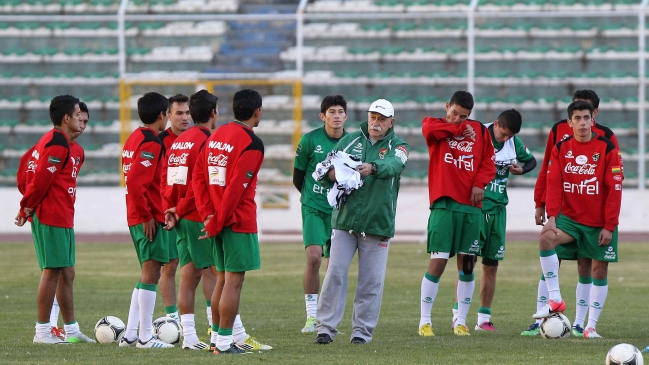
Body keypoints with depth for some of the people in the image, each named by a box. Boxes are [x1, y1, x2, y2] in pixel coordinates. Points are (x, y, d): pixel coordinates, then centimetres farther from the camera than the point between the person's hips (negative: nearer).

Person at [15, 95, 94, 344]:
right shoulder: (58, 144, -15)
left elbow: (26, 176, 18)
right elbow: (41, 179, -21)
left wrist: (27, 207, 12)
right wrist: (28, 208, -11)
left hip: (62, 218, 10)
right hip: (52, 218, -10)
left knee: (66, 273, 13)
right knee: (52, 271, -7)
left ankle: (71, 330, 18)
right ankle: (42, 331, -4)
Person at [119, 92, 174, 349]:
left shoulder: (134, 138, 15)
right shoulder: (151, 143, -15)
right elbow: (135, 182, -24)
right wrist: (147, 216, -18)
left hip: (137, 218, 10)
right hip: (149, 219, -10)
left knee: (147, 275, 15)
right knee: (151, 274, -7)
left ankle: (130, 334, 15)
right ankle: (145, 337, -6)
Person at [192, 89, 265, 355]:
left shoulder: (216, 136, 10)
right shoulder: (251, 143, -14)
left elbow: (197, 176, 8)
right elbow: (236, 188, -19)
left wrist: (208, 214, 2)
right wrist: (216, 223, -13)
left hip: (217, 221, 8)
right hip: (239, 221, -8)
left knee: (222, 279, 17)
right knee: (234, 281, -4)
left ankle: (216, 336, 22)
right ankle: (224, 343, -4)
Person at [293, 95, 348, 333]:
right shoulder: (310, 140, -4)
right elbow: (298, 177, 6)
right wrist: (311, 197, 8)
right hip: (313, 209, -3)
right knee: (313, 256, -17)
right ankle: (312, 315, -10)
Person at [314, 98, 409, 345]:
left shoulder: (397, 146, 4)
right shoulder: (350, 141, 11)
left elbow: (394, 165, -20)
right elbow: (327, 170, 7)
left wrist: (373, 167, -41)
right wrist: (333, 174, -18)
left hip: (378, 223, -1)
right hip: (344, 219, 1)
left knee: (371, 281, 1)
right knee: (335, 272, -5)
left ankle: (362, 330, 10)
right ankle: (326, 326, 0)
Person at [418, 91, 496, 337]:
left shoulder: (479, 131, 13)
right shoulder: (436, 126, 5)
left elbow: (489, 162, 10)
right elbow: (429, 128, -18)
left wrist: (480, 183, -7)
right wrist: (460, 129, -9)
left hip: (471, 205, 3)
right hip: (444, 203, -3)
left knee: (467, 264, 4)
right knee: (438, 261, -9)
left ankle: (461, 322, 12)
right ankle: (425, 321, -1)